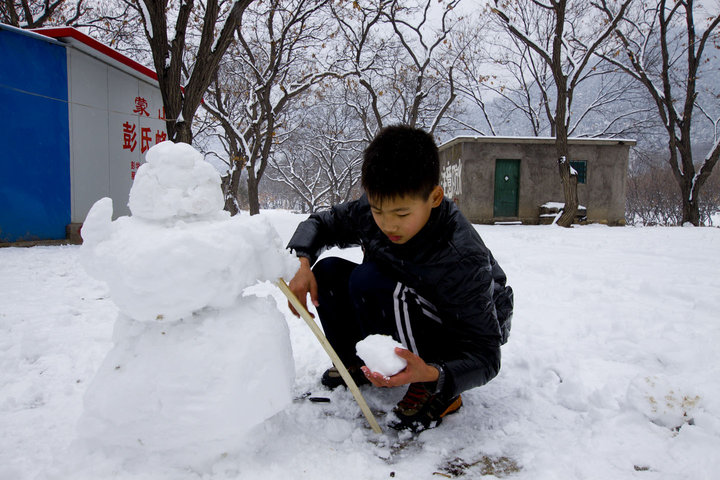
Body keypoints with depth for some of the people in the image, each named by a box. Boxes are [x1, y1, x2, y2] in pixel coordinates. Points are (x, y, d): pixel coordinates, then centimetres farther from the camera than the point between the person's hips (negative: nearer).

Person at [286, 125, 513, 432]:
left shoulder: (462, 259, -35)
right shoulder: (371, 210, -19)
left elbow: (485, 357, -29)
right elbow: (319, 223, 0)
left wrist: (432, 374, -49)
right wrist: (303, 264, -20)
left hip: (461, 335, -6)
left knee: (368, 282, -30)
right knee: (329, 272, -10)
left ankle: (434, 390, -16)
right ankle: (353, 365, 10)